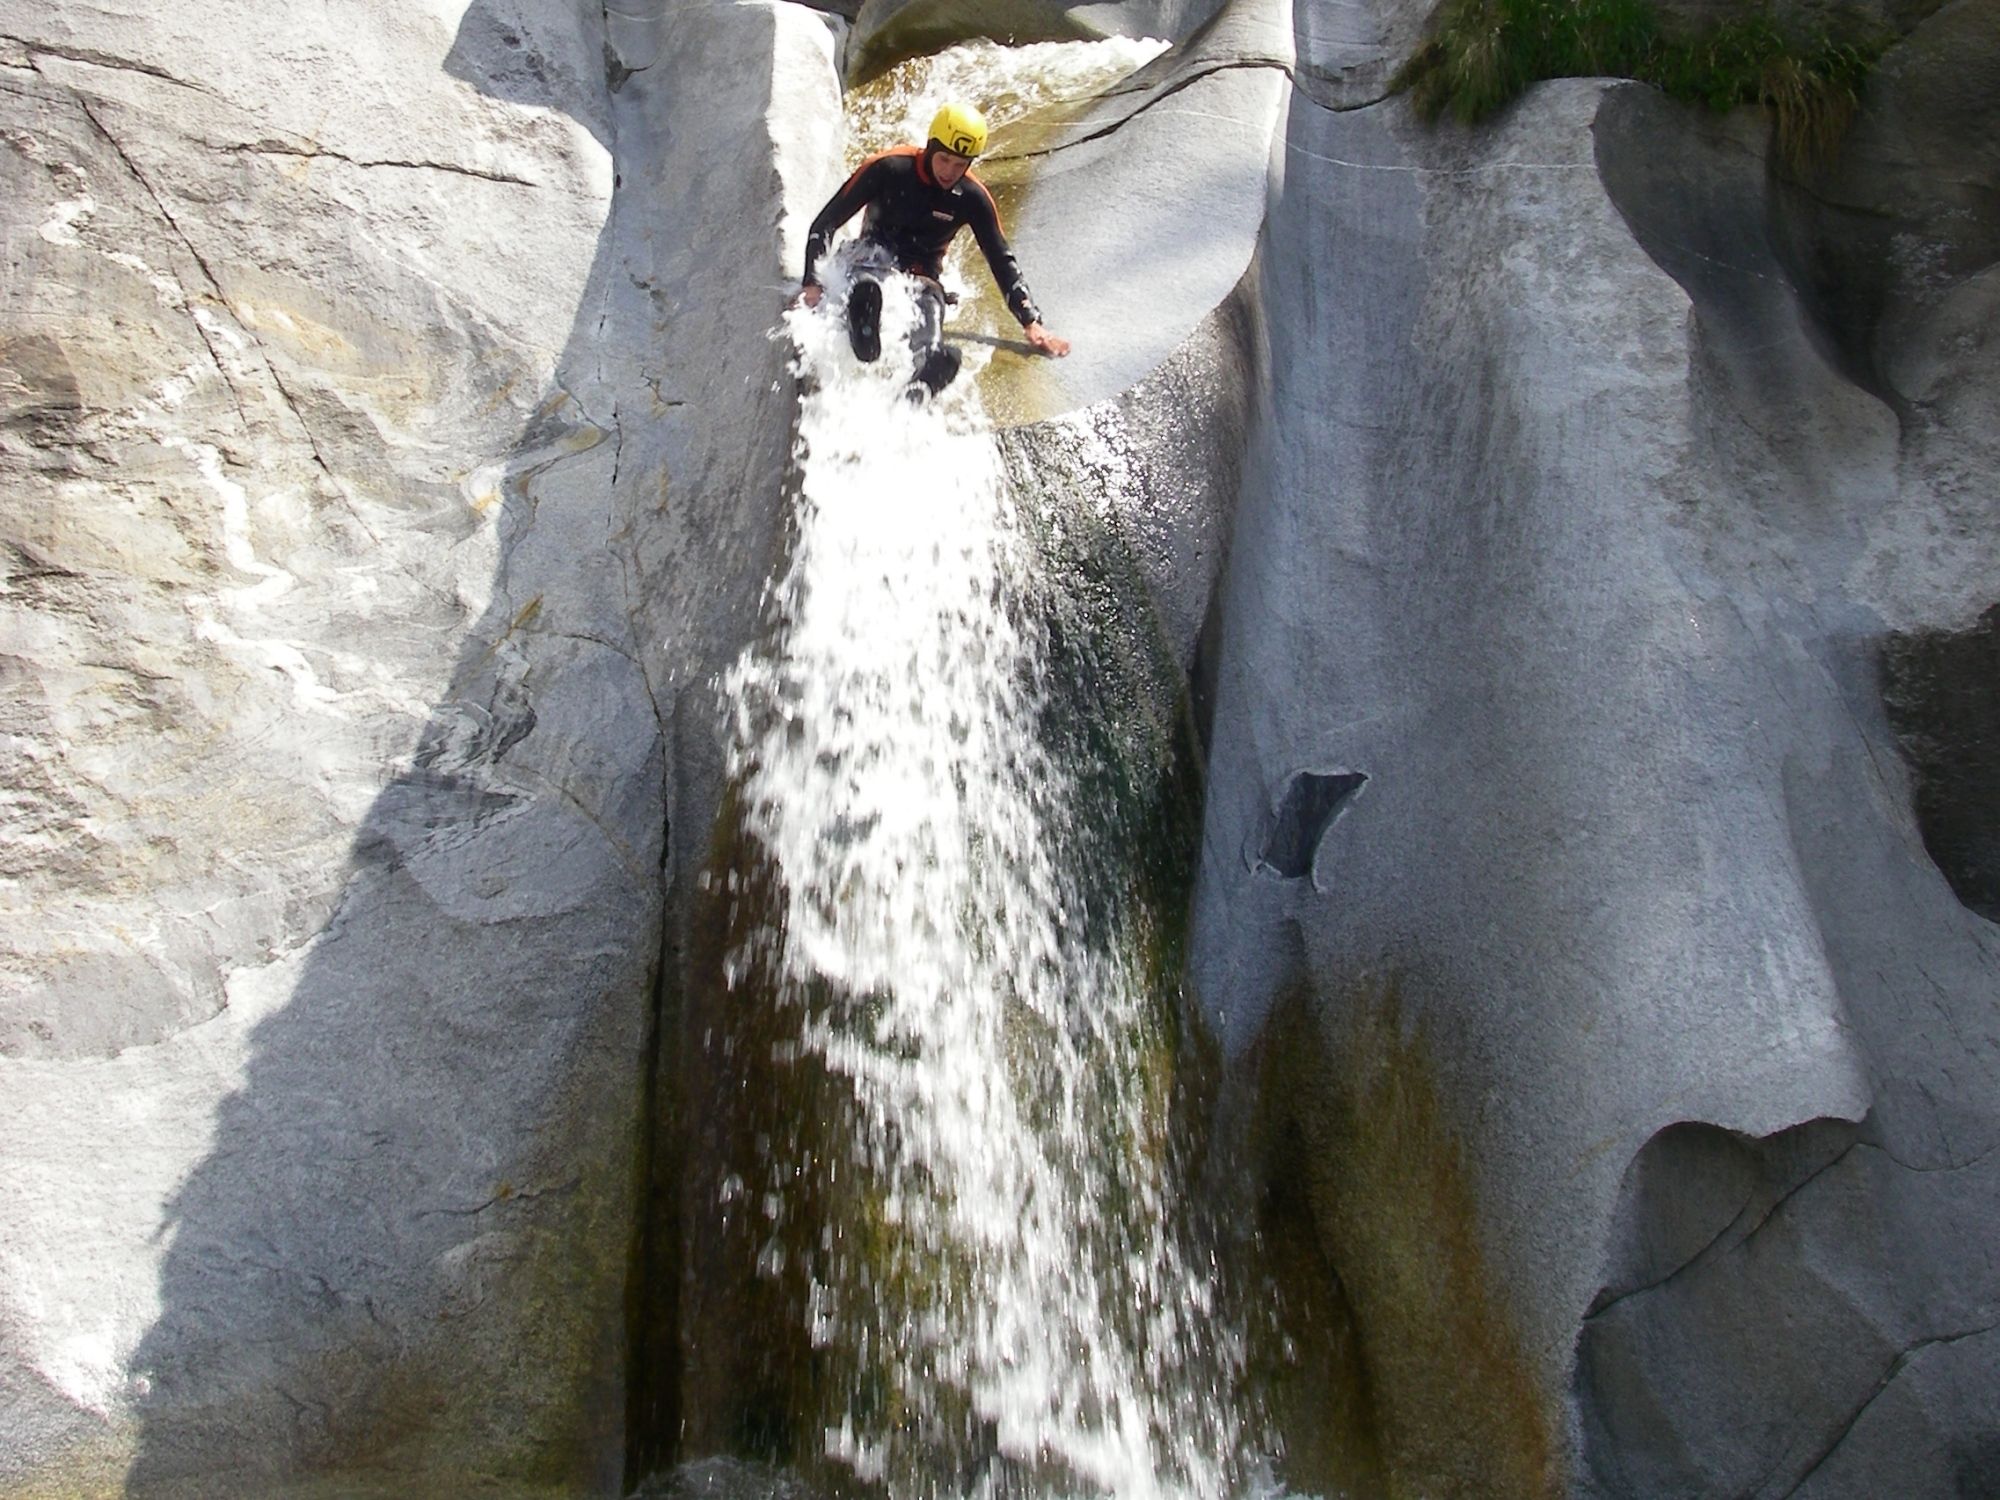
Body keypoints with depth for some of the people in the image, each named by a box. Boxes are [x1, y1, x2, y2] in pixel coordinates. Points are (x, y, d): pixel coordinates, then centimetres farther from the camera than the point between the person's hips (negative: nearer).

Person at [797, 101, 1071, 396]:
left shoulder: (972, 198, -5)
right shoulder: (887, 168, -11)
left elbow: (1002, 261, 3)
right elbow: (825, 223, -7)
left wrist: (1031, 322, -6)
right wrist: (812, 282, -18)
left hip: (922, 280, 3)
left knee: (938, 360, -31)